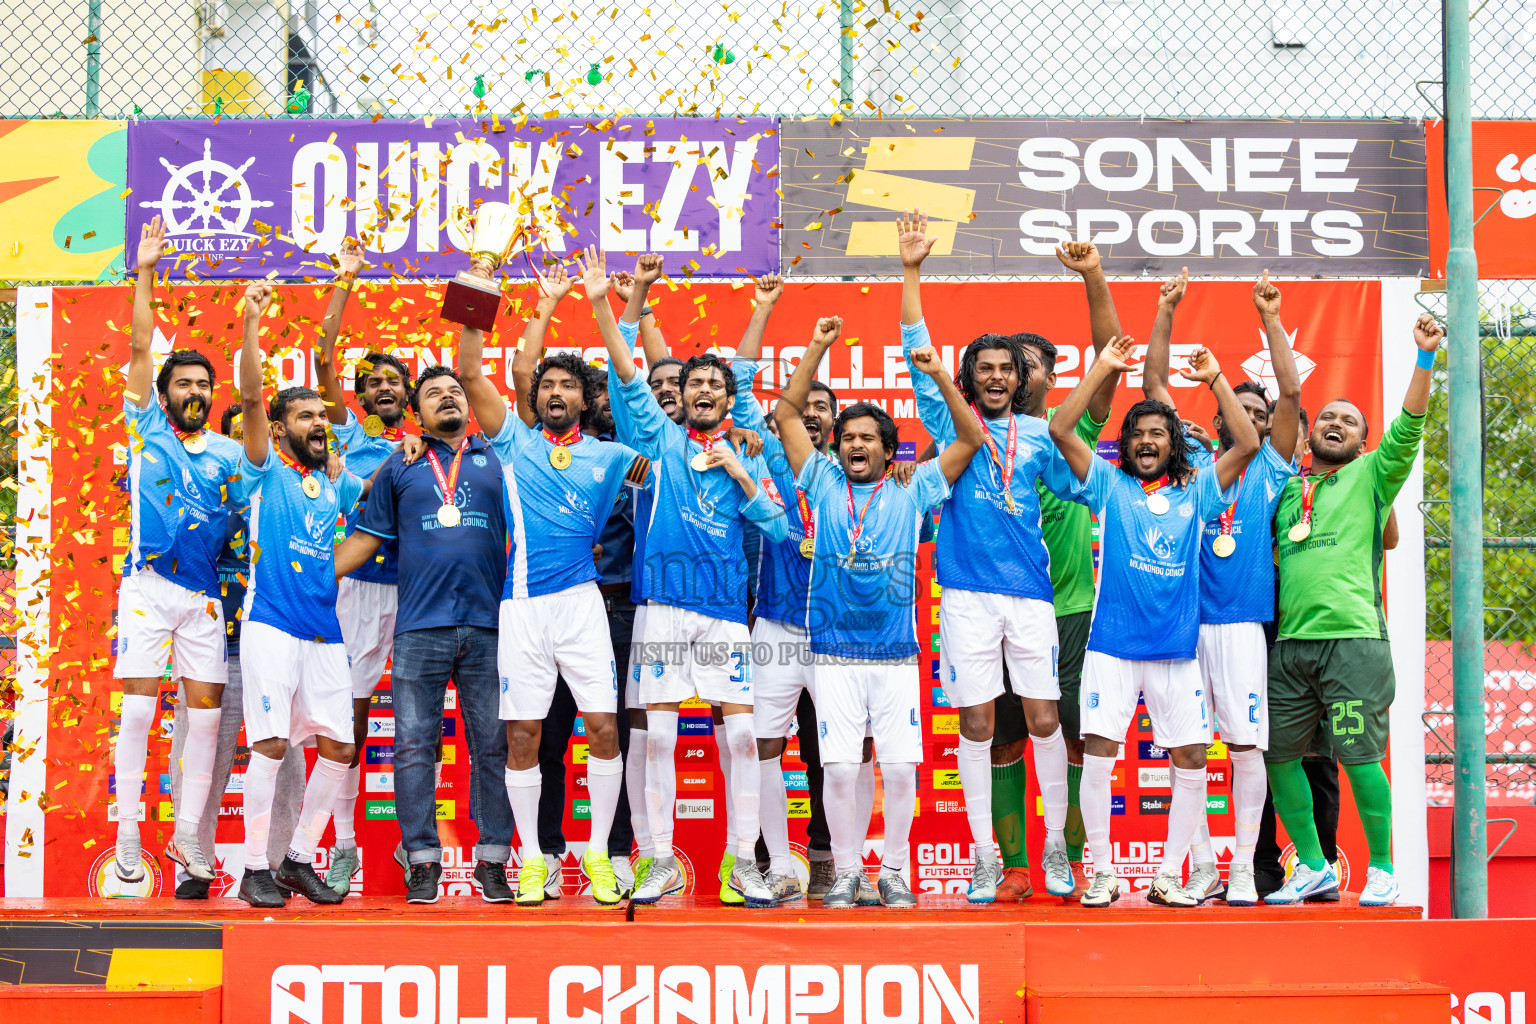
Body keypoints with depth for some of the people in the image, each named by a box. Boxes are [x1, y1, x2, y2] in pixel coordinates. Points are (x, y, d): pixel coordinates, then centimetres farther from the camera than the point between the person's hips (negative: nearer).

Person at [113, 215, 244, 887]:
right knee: (138, 709, -6)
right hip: (148, 586, -3)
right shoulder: (145, 430, 7)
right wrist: (144, 274, -3)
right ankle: (127, 840, 0)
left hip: (205, 596, 3)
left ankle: (188, 836, 10)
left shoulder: (228, 452, 13)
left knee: (206, 712, 0)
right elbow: (140, 349, 1)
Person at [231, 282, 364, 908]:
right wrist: (252, 327, -20)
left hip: (325, 632, 5)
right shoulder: (266, 471, 4)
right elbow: (251, 399, -8)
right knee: (271, 745, -10)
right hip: (271, 626, -5)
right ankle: (256, 870, -1)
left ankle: (300, 861, 15)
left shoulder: (336, 485, 18)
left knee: (338, 748, 2)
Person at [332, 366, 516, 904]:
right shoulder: (400, 468, 14)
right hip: (420, 626, 0)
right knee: (413, 745, -1)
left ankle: (492, 859, 9)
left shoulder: (499, 460, 12)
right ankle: (422, 859, 7)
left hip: (488, 625, 0)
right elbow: (366, 538, 14)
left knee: (493, 746, 2)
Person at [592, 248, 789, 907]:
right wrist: (634, 297, -12)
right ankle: (664, 863, 7)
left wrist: (738, 474, -4)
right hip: (666, 602, -1)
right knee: (659, 735, -1)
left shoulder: (747, 458, 14)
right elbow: (627, 373, -2)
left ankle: (744, 864, 5)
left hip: (726, 607, 1)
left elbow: (779, 529, 6)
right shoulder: (663, 439, 10)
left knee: (741, 732, -2)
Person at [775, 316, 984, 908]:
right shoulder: (823, 487, 10)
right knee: (839, 769, -4)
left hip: (897, 655, 0)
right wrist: (817, 348, 5)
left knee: (900, 769, -1)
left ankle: (894, 872, 13)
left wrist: (940, 376, -3)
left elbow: (971, 439, 7)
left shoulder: (911, 494, 9)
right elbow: (787, 416, 9)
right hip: (835, 654, 0)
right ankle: (847, 872, 10)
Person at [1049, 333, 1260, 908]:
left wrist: (1215, 379, -1)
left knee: (1191, 762, -1)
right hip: (1112, 645, -2)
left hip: (1178, 648, 2)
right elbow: (1060, 430, -3)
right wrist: (1103, 368, -4)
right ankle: (1103, 873, 6)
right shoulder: (1110, 485, 7)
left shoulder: (1196, 492, 10)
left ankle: (1169, 877, 11)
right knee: (1098, 756, -7)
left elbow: (1248, 445, 1)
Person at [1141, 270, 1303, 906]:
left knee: (1247, 745, -4)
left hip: (1239, 622, -1)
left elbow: (1292, 393, 4)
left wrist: (1270, 318, 0)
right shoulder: (1189, 461, 15)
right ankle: (1201, 869, 9)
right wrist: (1165, 314, 6)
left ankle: (1243, 869, 2)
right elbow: (1154, 387, 12)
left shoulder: (1268, 469, 13)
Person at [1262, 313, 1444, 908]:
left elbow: (1407, 429, -4)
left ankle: (1381, 870, 6)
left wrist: (1424, 359, -15)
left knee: (1359, 757, -8)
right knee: (1279, 756, 3)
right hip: (1289, 642, 5)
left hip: (1353, 640, -5)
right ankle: (1313, 868, 16)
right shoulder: (1286, 490, 21)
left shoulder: (1370, 476, 10)